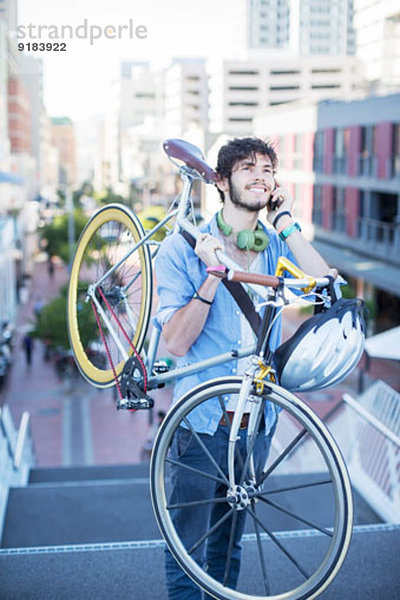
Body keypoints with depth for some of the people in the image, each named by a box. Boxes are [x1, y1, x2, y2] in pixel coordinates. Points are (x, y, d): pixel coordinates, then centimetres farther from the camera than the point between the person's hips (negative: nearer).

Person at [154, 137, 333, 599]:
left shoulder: (276, 248, 3)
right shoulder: (182, 249, -8)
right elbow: (176, 342, -16)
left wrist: (285, 222, -14)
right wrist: (212, 275, -26)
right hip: (202, 418, -4)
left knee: (229, 534, 19)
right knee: (187, 541, 6)